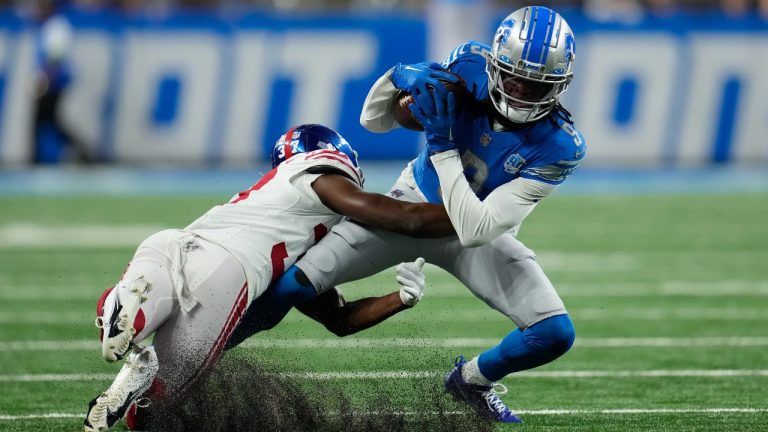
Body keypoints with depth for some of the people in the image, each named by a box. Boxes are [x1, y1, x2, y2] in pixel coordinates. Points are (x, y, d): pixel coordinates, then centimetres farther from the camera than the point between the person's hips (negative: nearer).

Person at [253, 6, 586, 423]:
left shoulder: (558, 147, -29)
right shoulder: (470, 67, -22)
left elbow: (475, 230, -32)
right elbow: (374, 121, -7)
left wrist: (442, 145, -32)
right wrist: (399, 79, -28)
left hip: (479, 231, 0)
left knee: (556, 334, -17)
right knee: (292, 286, -15)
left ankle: (473, 379, 14)